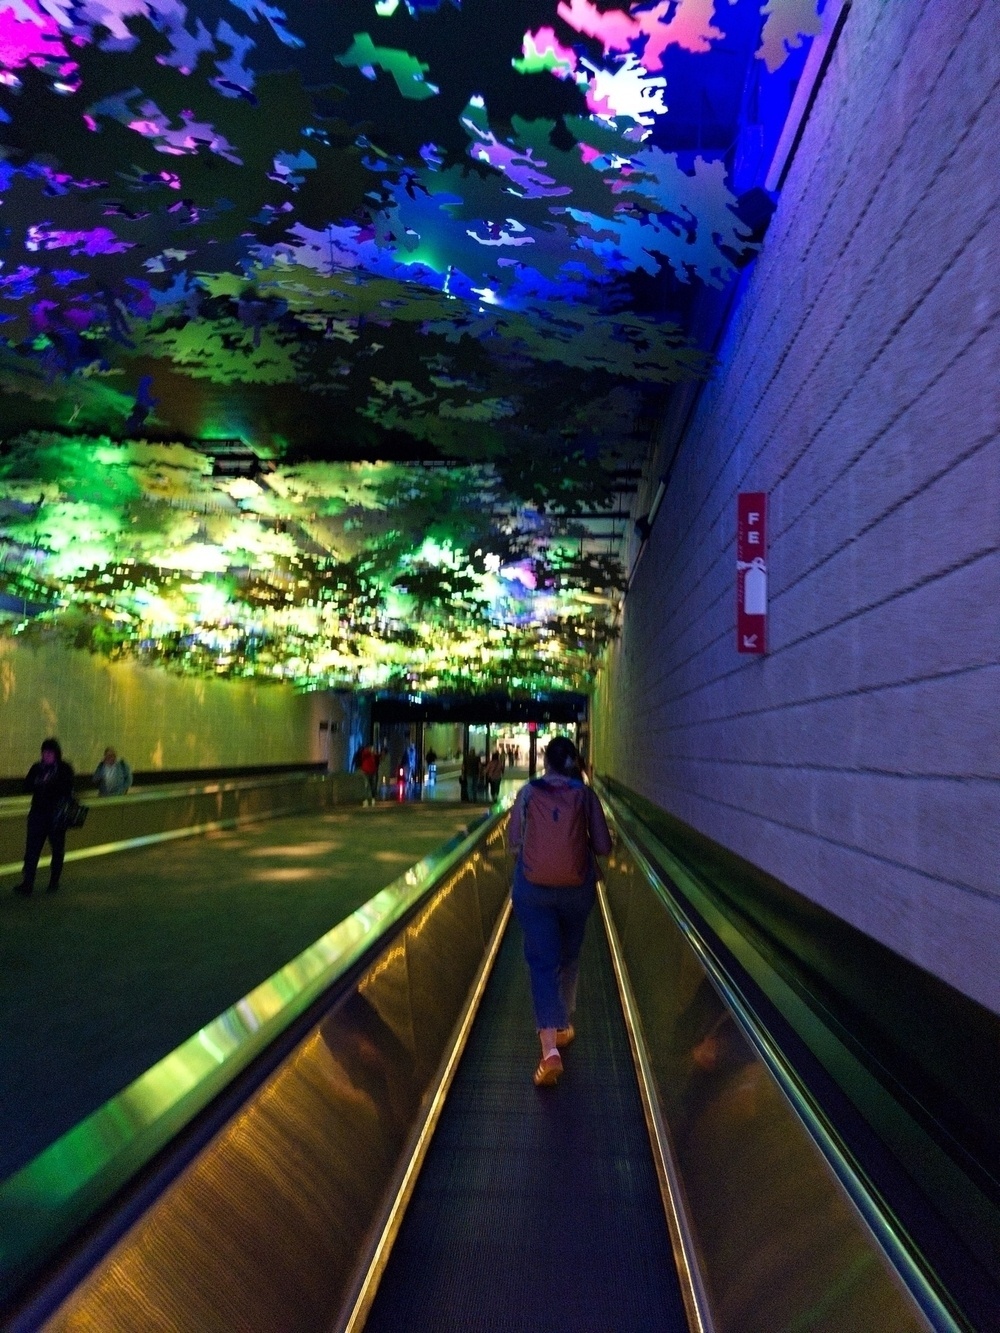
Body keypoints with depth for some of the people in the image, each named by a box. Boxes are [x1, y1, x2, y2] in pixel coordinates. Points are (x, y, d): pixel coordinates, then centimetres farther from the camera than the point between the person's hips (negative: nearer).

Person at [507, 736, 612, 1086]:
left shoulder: (529, 792, -2)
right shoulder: (585, 794, -2)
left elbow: (513, 840, 4)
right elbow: (603, 846, -3)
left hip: (533, 886, -1)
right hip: (577, 886, 1)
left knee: (542, 962, 0)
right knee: (569, 956, 21)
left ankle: (550, 1049, -13)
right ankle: (563, 1025, 38)